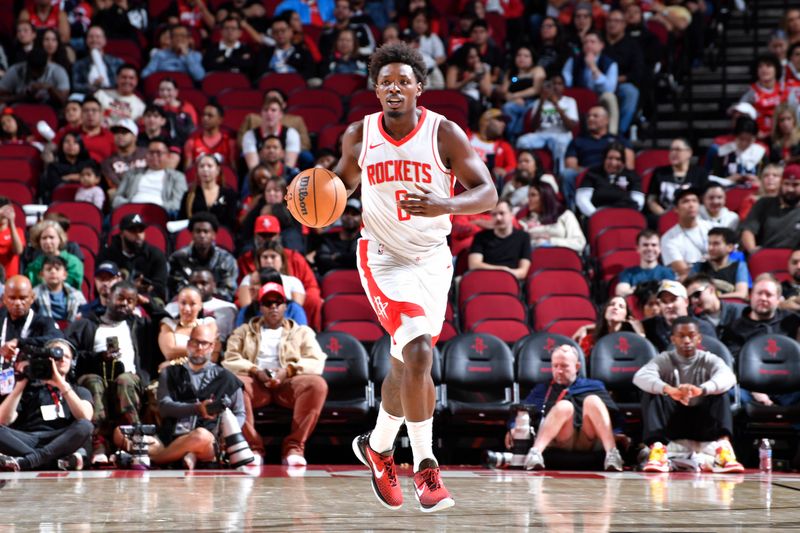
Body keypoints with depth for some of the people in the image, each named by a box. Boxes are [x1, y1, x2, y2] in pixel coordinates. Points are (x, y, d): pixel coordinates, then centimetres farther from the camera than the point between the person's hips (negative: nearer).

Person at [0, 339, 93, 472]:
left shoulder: (79, 391, 23)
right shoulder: (29, 389, 23)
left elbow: (85, 418, -2)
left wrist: (61, 383, -8)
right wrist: (20, 384, 1)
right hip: (28, 442, 0)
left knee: (84, 426, -32)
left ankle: (24, 462, -43)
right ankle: (63, 460, -41)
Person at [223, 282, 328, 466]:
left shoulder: (302, 332, 22)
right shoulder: (243, 332, 24)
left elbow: (316, 362, 6)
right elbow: (230, 361, 8)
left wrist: (288, 370, -12)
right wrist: (255, 371, -12)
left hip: (289, 384, 0)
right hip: (256, 385, 0)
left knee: (317, 384, -32)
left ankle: (294, 447, -30)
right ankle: (253, 446, -31)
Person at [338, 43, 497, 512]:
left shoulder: (444, 133, -9)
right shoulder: (360, 135, -2)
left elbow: (487, 193, -11)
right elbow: (347, 178, 17)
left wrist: (445, 205, -30)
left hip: (433, 260, 2)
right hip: (384, 258, -2)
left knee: (407, 364, 12)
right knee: (419, 356, -21)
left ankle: (378, 447, 38)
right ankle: (426, 468, -12)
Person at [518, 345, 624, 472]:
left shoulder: (593, 386, 28)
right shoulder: (542, 390, 29)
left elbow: (612, 412, 16)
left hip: (588, 441, 1)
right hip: (559, 442, 0)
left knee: (592, 400, -25)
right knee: (564, 406, -29)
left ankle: (612, 454, -43)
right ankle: (535, 453, -50)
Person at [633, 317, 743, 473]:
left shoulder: (709, 360, -1)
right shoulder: (664, 360, 0)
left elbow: (728, 377, -25)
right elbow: (640, 376, -23)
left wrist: (701, 389, -48)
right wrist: (668, 389, -46)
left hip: (701, 423, 0)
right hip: (672, 423, 0)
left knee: (720, 393, -25)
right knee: (651, 393, -25)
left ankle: (723, 448, -46)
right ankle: (657, 448, -44)